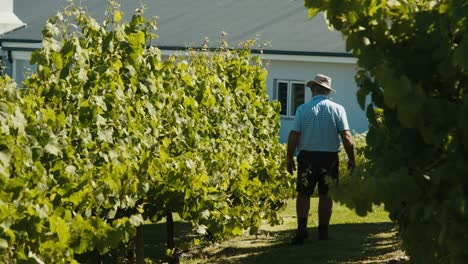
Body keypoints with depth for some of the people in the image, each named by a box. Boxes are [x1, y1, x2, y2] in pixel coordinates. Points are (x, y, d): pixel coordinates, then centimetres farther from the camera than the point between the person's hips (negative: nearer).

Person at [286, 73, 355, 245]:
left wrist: (289, 158, 3)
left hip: (307, 156, -1)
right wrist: (351, 159, 3)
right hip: (329, 157, 1)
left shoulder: (303, 109, -4)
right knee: (325, 195, 10)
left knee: (303, 194, 7)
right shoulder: (337, 109, -3)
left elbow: (294, 135, -6)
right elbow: (346, 136, -6)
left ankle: (302, 227, -10)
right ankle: (323, 231, 14)